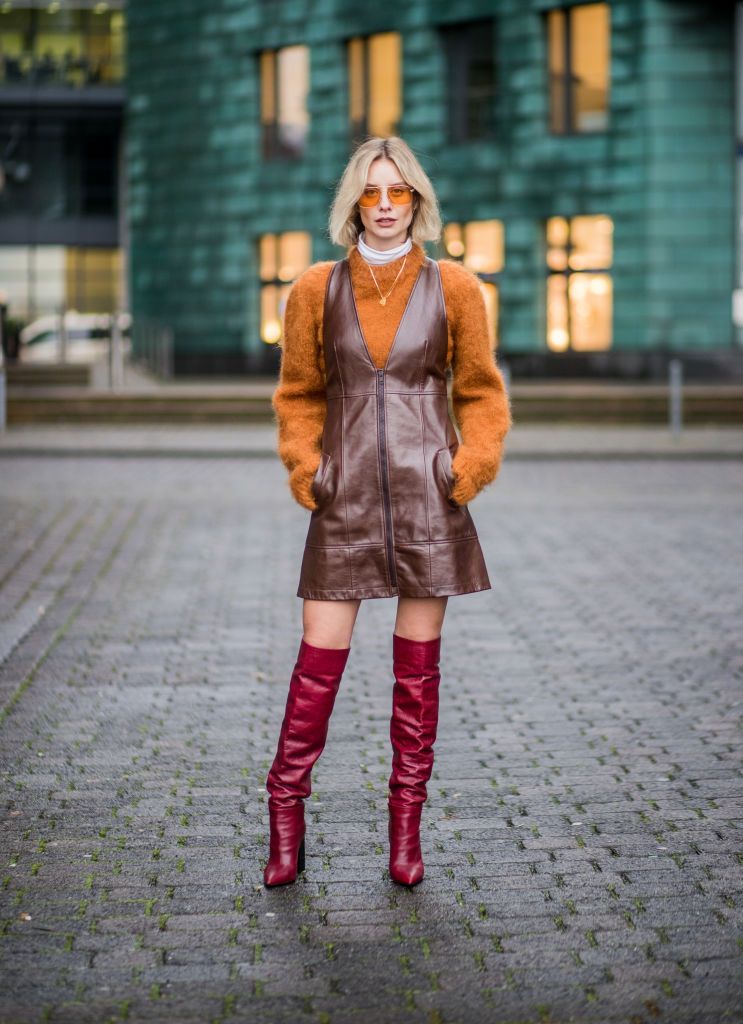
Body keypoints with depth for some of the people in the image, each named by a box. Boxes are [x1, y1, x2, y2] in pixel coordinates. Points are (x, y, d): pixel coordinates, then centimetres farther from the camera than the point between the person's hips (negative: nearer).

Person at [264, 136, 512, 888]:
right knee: (319, 662, -1)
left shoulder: (453, 288, 2)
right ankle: (286, 820, 11)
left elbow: (481, 393, 9)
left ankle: (406, 826, 16)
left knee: (418, 667, 6)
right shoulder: (317, 290, 3)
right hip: (346, 496, 0)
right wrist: (304, 468, 1)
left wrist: (469, 467, -3)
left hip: (427, 495, 0)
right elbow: (299, 394, 12)